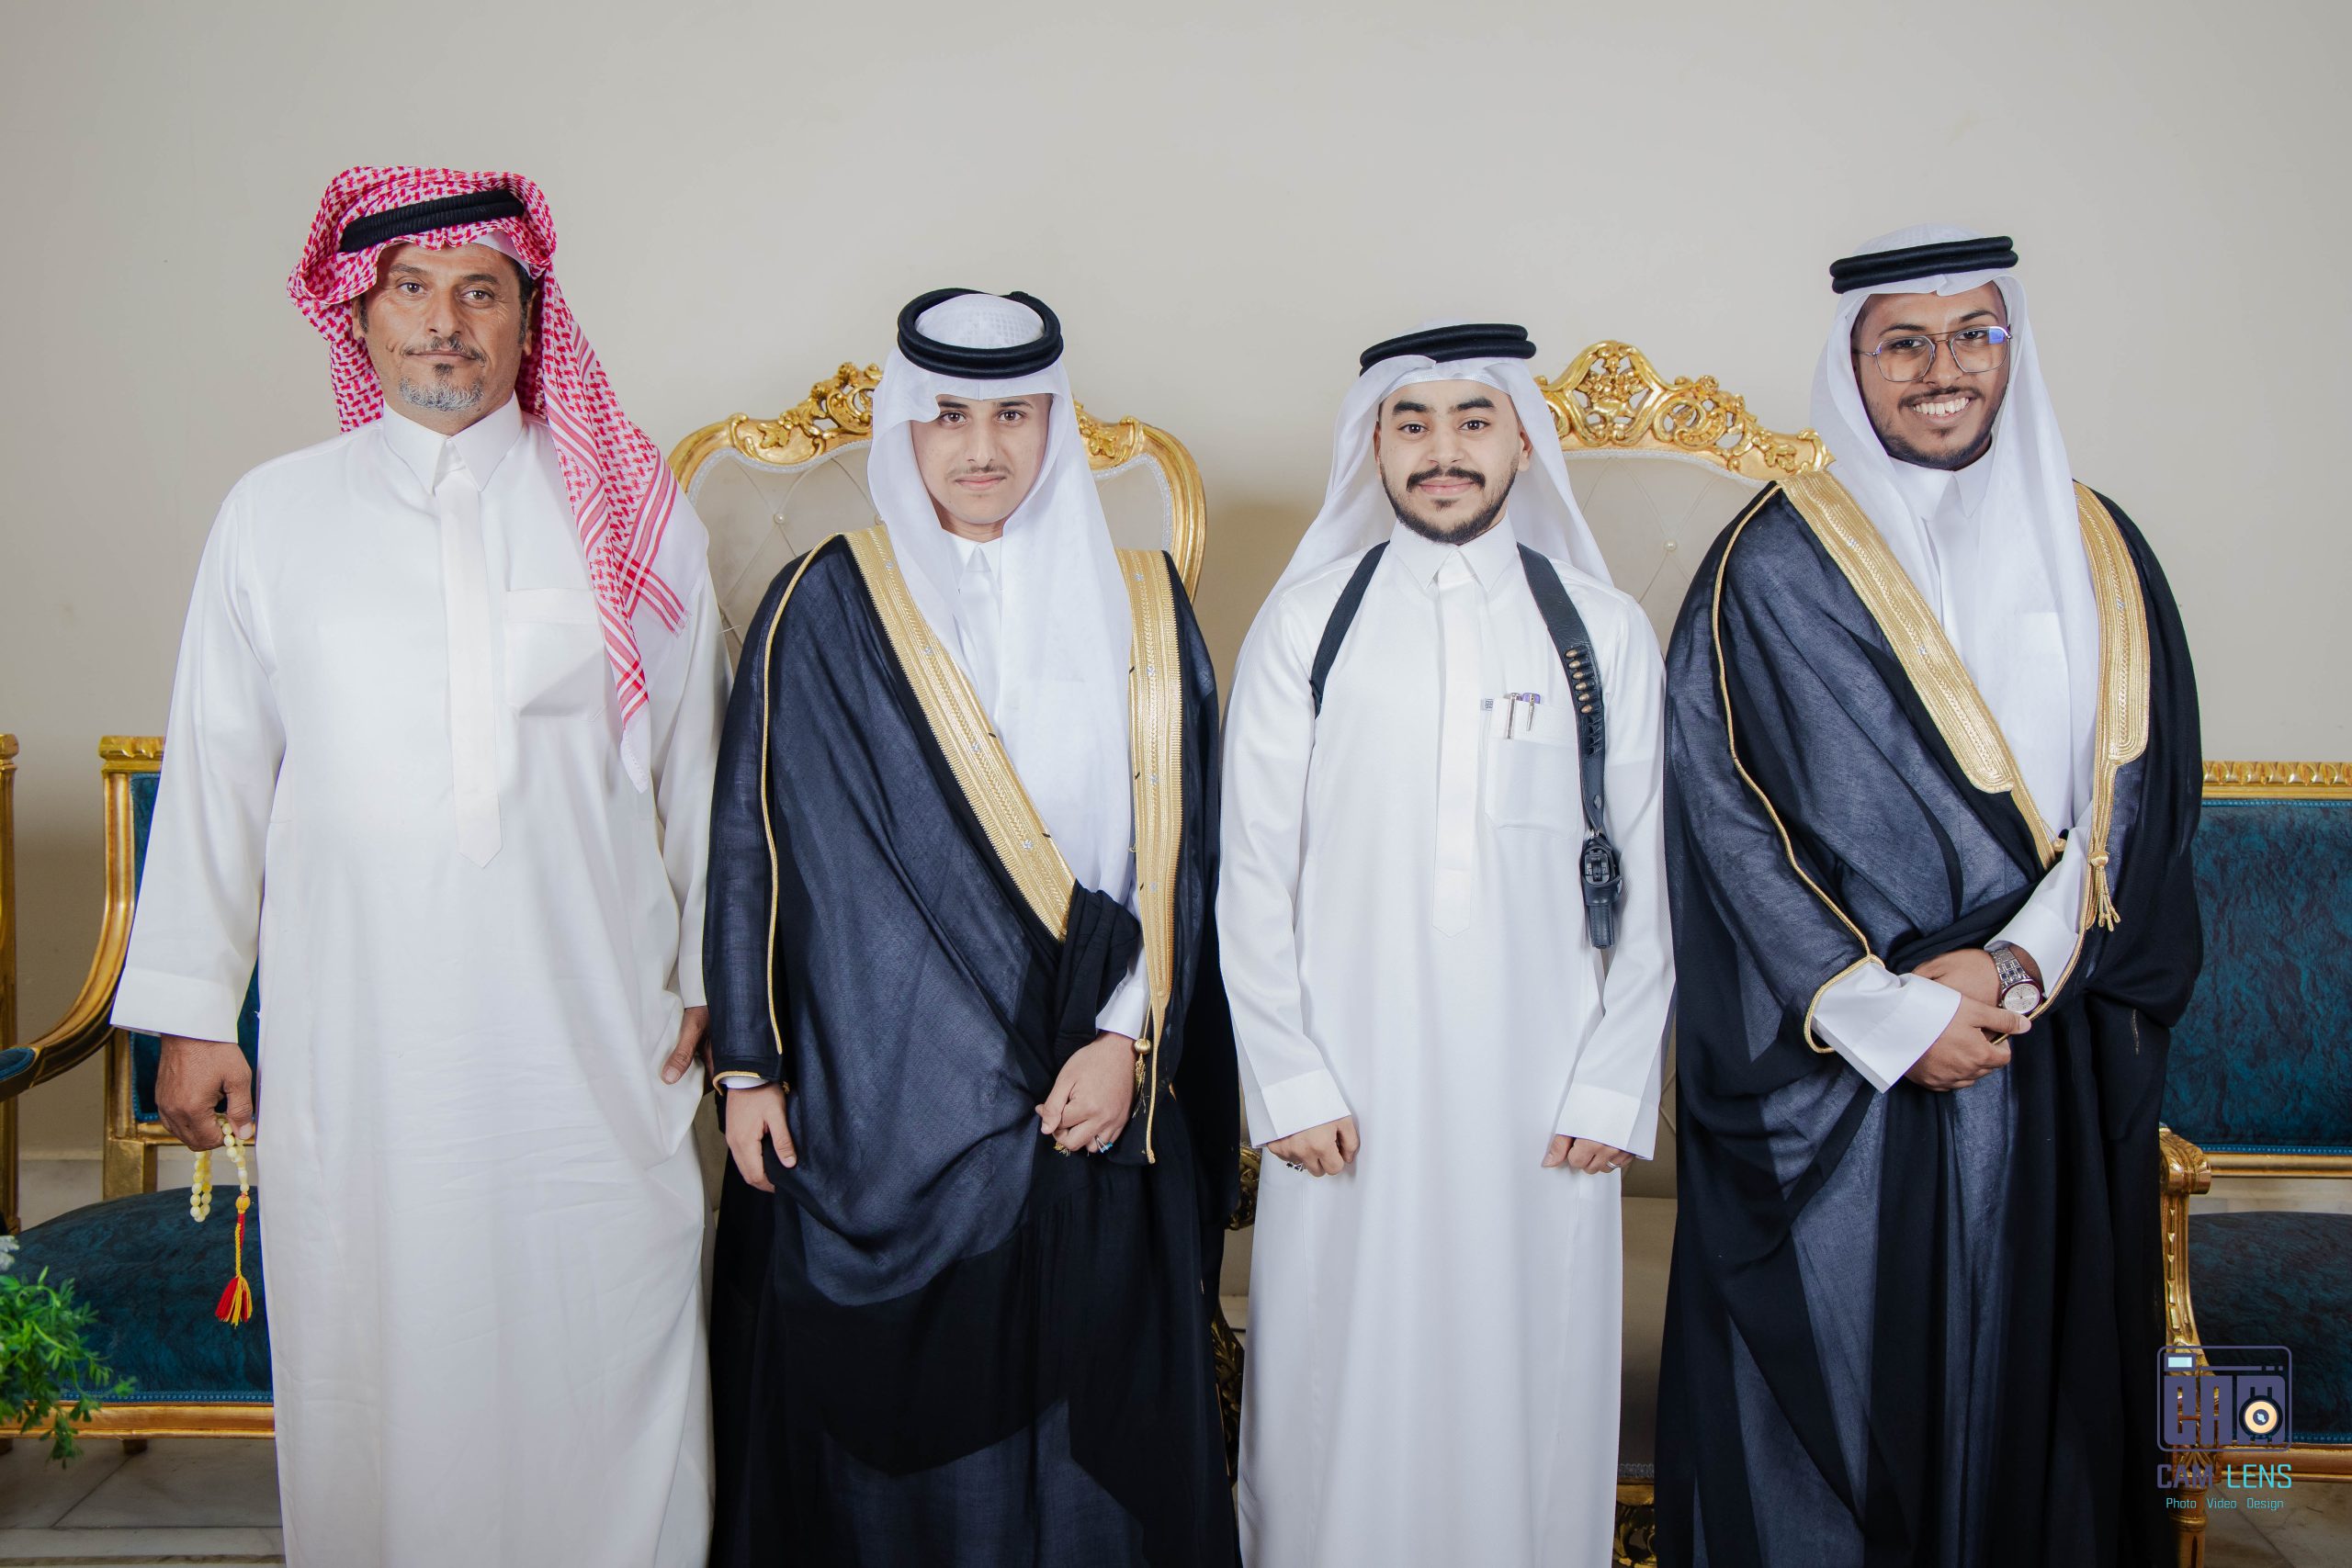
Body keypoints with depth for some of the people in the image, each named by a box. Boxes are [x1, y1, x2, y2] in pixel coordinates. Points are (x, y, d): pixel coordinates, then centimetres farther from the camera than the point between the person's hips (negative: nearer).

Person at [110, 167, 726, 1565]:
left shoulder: (635, 516, 3)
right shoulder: (276, 517, 6)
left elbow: (696, 763, 7)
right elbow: (215, 774, 8)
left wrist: (710, 978, 7)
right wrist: (190, 1010, 8)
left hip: (591, 1038, 0)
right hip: (357, 1044, 1)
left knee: (602, 1362, 5)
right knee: (381, 1362, 8)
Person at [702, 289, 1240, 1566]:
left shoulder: (1140, 612, 5)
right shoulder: (824, 610, 1)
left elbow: (1181, 846, 4)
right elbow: (754, 844, 1)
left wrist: (1130, 1040, -5)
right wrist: (748, 1067, 0)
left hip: (1087, 1093, 1)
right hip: (875, 1101, -1)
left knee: (1084, 1418, 7)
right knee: (887, 1415, 7)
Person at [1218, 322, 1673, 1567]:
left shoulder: (1604, 633, 5)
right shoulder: (1304, 623, 3)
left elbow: (1645, 877, 5)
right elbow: (1253, 871, 1)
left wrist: (1611, 1090, -1)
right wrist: (1291, 1084, -4)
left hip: (1541, 1100, 1)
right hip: (1351, 1096, 0)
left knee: (1530, 1384, 8)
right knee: (1345, 1387, 6)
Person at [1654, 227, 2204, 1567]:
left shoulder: (2098, 553, 9)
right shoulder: (1776, 565, -3)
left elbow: (2140, 798, 5)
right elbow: (1728, 808, -8)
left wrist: (2021, 964, -10)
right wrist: (1891, 1014, -13)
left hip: (2057, 1068, 4)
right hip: (1836, 1083, -3)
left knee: (2025, 1387, 10)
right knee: (1838, 1387, 2)